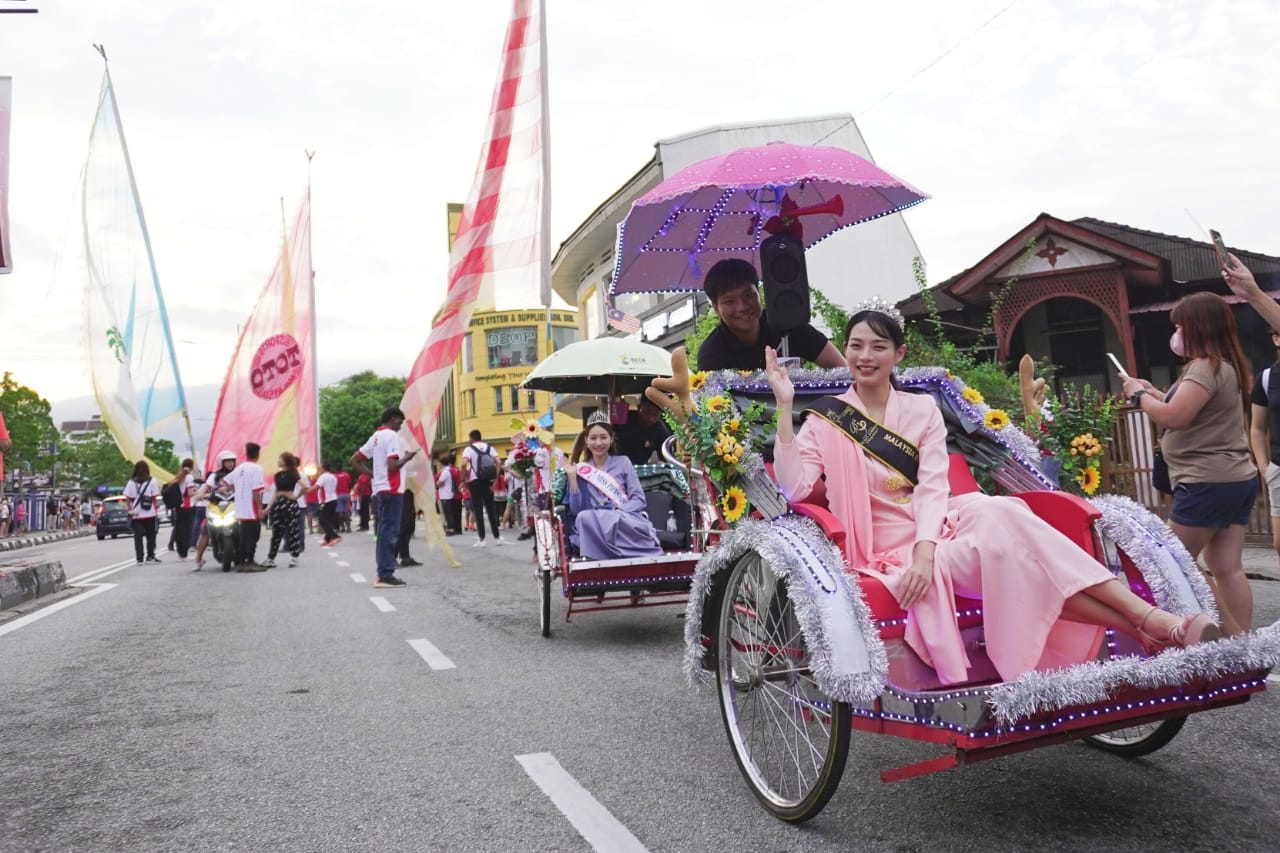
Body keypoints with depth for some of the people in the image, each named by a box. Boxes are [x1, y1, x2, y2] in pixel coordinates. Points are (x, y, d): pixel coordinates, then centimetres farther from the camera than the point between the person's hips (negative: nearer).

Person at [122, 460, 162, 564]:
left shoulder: (131, 482, 1)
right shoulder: (152, 481, -2)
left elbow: (128, 498, -4)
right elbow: (154, 498, -4)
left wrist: (130, 510, 2)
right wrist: (155, 509, 4)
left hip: (136, 514, 1)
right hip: (149, 513, 0)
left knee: (138, 537, 3)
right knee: (151, 536, 11)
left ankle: (139, 559, 0)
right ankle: (150, 556, 13)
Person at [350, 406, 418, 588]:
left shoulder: (376, 436, 17)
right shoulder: (391, 435, -10)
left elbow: (354, 461, 18)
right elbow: (392, 466, -20)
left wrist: (373, 475, 15)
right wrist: (407, 457, -4)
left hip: (380, 489, 9)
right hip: (392, 490, -9)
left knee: (384, 532, 10)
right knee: (389, 532, -7)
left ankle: (383, 574, 12)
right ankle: (386, 575, -7)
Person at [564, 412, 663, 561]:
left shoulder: (623, 462, 13)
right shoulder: (580, 470, 16)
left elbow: (640, 500, 4)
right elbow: (575, 510, 5)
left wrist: (618, 512, -14)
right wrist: (572, 477, -2)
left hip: (626, 520, -2)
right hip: (594, 525, 2)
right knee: (585, 517, -35)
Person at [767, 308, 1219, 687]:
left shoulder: (922, 409, 10)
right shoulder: (824, 420, 2)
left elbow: (932, 488, -3)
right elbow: (792, 488, -14)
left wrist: (925, 549, -22)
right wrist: (784, 406, -20)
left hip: (940, 528, 3)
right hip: (889, 550, -3)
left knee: (1000, 513, -31)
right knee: (1007, 539, -29)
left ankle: (1147, 621, -32)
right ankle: (1150, 624, -27)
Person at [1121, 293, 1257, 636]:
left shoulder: (1206, 366, -16)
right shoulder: (1226, 365, 16)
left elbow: (1175, 417, -24)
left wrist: (1139, 395, -9)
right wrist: (1154, 392, 14)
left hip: (1208, 482, -10)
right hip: (1236, 479, 10)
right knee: (1228, 569, 8)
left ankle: (1235, 637, 1)